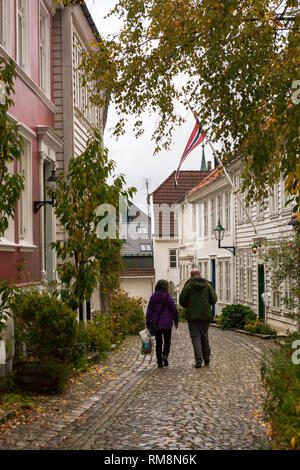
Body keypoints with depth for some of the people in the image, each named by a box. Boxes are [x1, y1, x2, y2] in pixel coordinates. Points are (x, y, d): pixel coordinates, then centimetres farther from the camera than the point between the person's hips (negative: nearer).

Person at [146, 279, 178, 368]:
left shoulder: (153, 297, -3)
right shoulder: (168, 298, -9)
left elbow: (149, 311, -1)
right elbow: (174, 311, -6)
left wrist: (148, 323, 6)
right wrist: (176, 322, 8)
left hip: (156, 324, 2)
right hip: (167, 324, -2)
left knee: (158, 343, 9)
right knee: (167, 341, 14)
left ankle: (159, 362, 8)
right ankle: (165, 355, -12)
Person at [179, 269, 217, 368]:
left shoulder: (188, 286, -5)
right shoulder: (207, 285, 0)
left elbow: (182, 301, -5)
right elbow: (214, 299, -4)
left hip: (192, 315, -2)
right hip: (205, 315, 2)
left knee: (195, 337, 1)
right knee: (204, 336, 15)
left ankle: (198, 359, -13)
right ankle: (207, 359, 22)